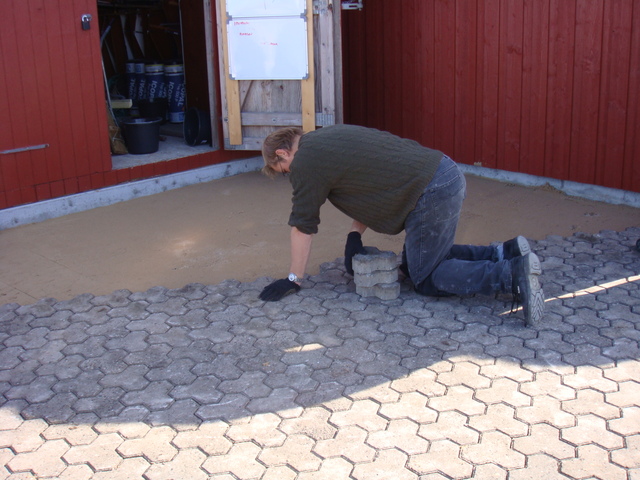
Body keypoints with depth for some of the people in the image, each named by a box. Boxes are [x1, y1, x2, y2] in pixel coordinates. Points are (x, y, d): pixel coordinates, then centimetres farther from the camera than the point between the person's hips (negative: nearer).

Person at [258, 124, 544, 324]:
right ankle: (503, 253, 15)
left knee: (425, 279, 3)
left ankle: (512, 274, -10)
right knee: (415, 263, 22)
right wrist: (354, 235, 16)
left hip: (433, 194, -10)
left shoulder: (305, 162, -5)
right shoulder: (329, 139, 23)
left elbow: (303, 225, -1)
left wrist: (293, 280, 9)